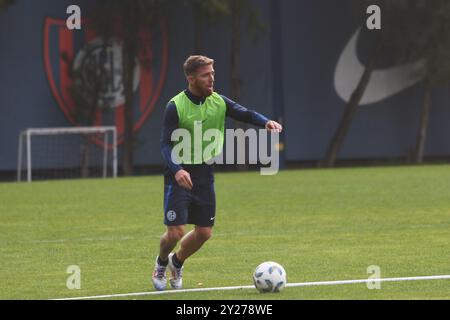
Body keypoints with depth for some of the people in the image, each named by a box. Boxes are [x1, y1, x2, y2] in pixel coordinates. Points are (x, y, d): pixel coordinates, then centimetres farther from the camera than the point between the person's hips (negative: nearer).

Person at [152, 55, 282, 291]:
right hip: (180, 174, -5)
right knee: (175, 231, -10)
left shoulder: (218, 102, 1)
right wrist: (177, 170, -36)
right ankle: (161, 262, 23)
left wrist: (266, 122, -28)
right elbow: (166, 143, -19)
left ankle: (176, 262, 35)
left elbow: (245, 114, -6)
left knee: (204, 232, 6)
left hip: (205, 174, 5)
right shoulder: (176, 106, -15)